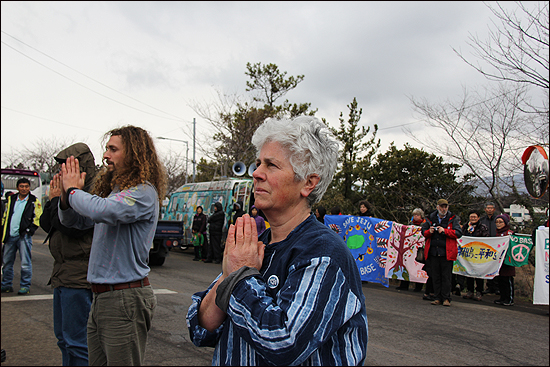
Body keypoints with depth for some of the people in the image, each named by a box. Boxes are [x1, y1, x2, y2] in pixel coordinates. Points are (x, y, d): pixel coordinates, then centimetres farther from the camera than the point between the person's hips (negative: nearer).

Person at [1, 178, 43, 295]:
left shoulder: (34, 202, 1)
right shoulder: (11, 199, 13)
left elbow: (38, 218, 0)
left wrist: (29, 230, -10)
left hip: (24, 236, -5)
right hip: (10, 236, 5)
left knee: (25, 263, -4)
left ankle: (25, 286, 5)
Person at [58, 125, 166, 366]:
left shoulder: (143, 193, -16)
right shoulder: (112, 189, 12)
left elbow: (101, 210, -33)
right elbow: (73, 221, 20)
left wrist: (73, 190, -13)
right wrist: (66, 195, -1)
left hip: (125, 300, -9)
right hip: (101, 296, 9)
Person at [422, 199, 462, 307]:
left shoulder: (453, 219, 2)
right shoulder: (430, 218, 11)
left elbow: (458, 233, -7)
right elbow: (423, 231, 17)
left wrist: (444, 231, -17)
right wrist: (429, 231, -6)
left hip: (447, 253, -3)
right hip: (433, 252, 3)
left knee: (446, 276, -1)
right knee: (435, 276, 7)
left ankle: (446, 298, 8)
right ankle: (438, 298, 15)